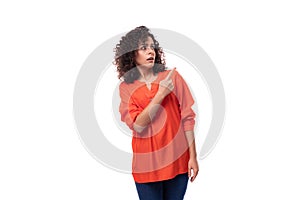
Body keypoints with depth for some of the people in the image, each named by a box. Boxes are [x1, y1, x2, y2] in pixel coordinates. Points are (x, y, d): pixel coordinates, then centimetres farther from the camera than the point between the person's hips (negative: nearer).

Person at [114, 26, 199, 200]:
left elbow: (187, 117, -1)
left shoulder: (172, 76, 1)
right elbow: (137, 125, -10)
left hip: (178, 160, 0)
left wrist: (193, 156, -5)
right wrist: (160, 95, -16)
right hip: (146, 164, 0)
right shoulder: (126, 87, 2)